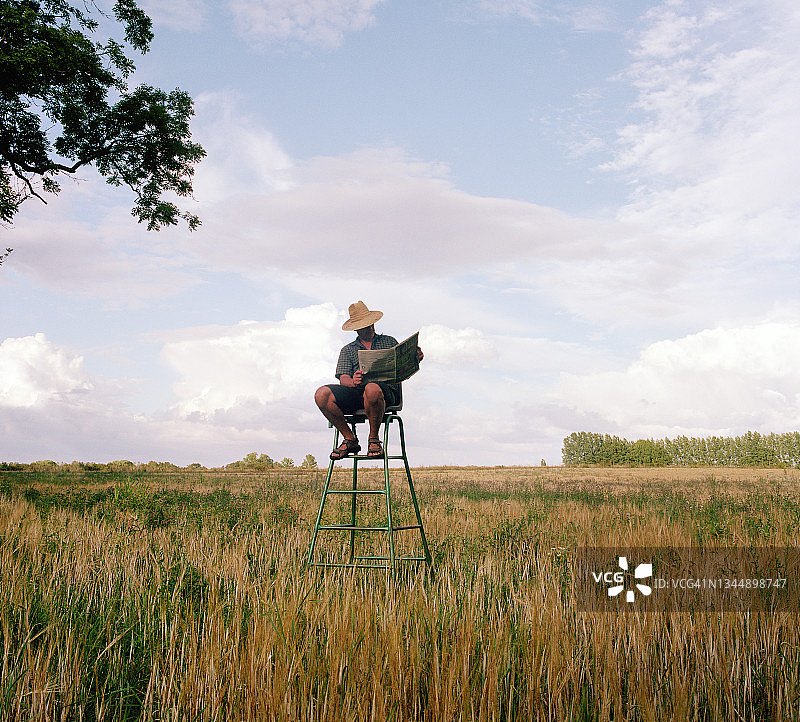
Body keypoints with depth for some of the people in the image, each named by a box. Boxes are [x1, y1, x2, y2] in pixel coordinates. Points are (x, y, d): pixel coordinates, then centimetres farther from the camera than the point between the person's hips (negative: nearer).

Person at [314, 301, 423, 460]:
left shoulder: (389, 342, 25)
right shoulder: (347, 350, 25)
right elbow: (343, 378, 8)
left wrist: (416, 359, -10)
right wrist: (352, 382, -17)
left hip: (386, 388, -3)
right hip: (355, 391, 3)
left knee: (372, 389, -41)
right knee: (322, 394, -25)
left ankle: (374, 439, -19)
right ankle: (350, 439, -11)